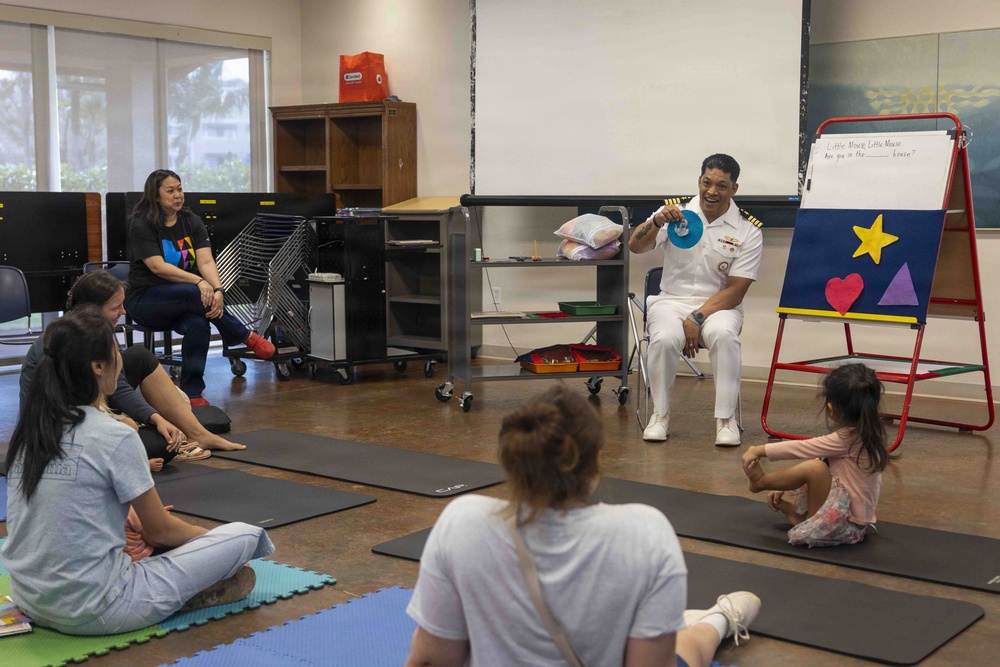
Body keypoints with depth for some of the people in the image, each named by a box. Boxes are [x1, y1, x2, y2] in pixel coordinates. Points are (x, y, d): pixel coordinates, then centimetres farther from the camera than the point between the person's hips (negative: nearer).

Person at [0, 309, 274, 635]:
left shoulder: (26, 431, 3)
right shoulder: (115, 437, -18)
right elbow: (160, 529, -5)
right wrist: (208, 536, 16)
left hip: (30, 604, 7)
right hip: (94, 613, -7)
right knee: (245, 535, -2)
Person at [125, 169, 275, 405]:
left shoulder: (192, 222, 4)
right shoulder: (141, 225, -9)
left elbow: (206, 261, -8)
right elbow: (157, 267, -20)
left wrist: (218, 289, -29)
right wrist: (199, 281, -32)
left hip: (183, 301, 4)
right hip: (144, 301, -4)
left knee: (198, 325, -32)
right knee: (194, 294, -35)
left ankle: (192, 393, -23)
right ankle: (246, 337, -19)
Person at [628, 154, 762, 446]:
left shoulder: (748, 232, -2)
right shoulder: (675, 211, 1)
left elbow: (735, 291, -6)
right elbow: (636, 247, -10)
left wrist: (697, 318, -18)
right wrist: (656, 222, -31)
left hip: (719, 305, 0)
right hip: (671, 300, 0)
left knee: (723, 335, -35)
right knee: (665, 338, -33)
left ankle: (726, 419, -21)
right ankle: (660, 414, -11)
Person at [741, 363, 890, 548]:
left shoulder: (847, 439, -22)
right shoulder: (865, 433, 5)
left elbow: (801, 448, -14)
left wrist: (759, 450, -2)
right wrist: (784, 485, 14)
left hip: (847, 524, -10)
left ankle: (761, 482, -1)